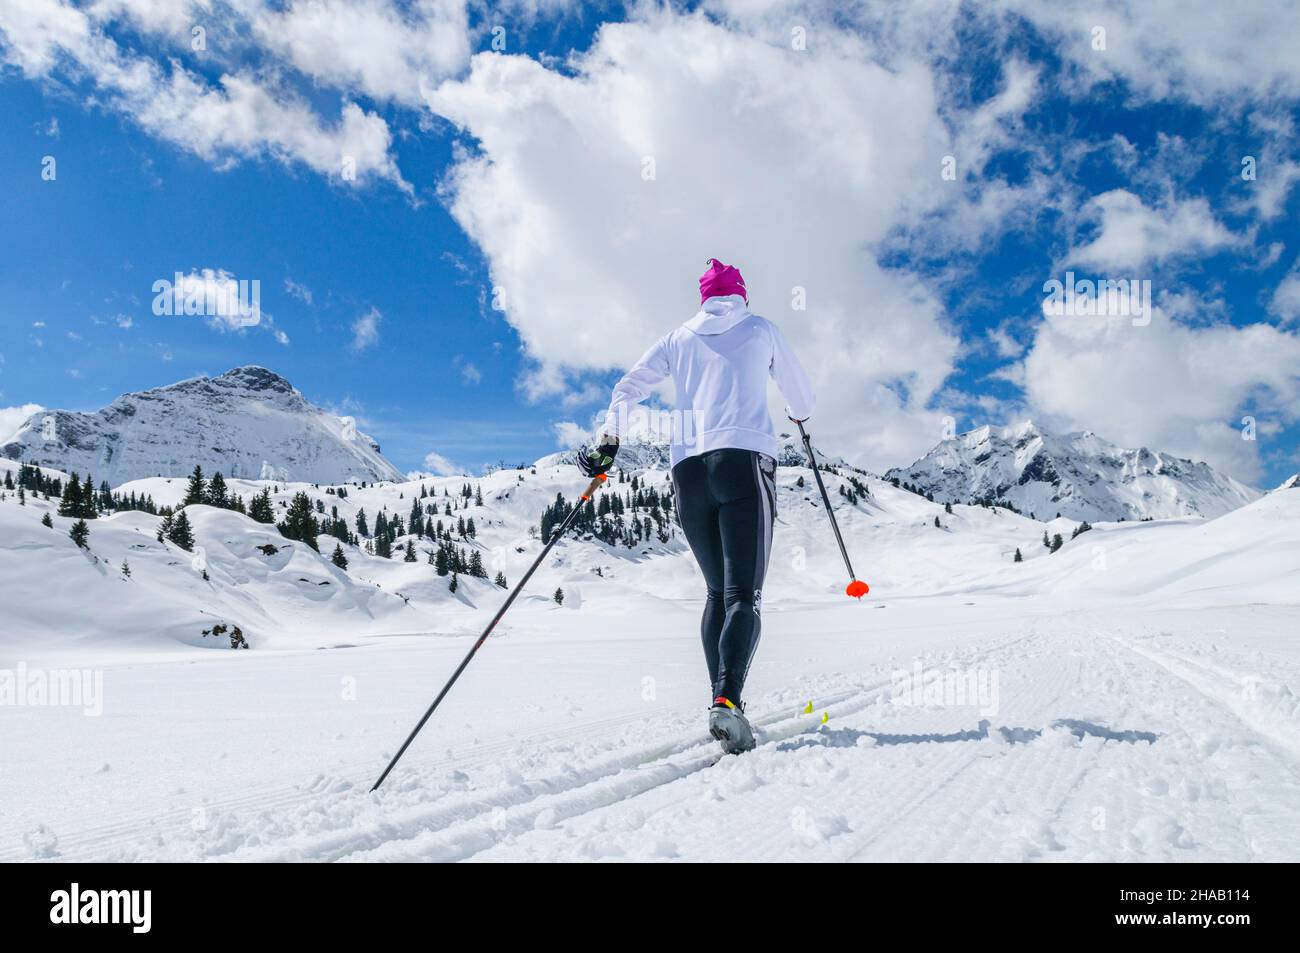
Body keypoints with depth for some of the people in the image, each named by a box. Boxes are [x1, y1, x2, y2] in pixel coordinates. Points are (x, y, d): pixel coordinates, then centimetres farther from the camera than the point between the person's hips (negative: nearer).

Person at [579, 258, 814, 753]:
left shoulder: (677, 338, 20)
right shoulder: (761, 330, 16)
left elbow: (628, 387, 9)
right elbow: (799, 392, 27)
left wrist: (608, 439, 7)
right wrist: (799, 415, 47)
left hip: (688, 467, 3)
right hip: (744, 460, -3)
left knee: (717, 591, 15)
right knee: (744, 595, -10)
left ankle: (720, 699, 6)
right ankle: (727, 699, -30)